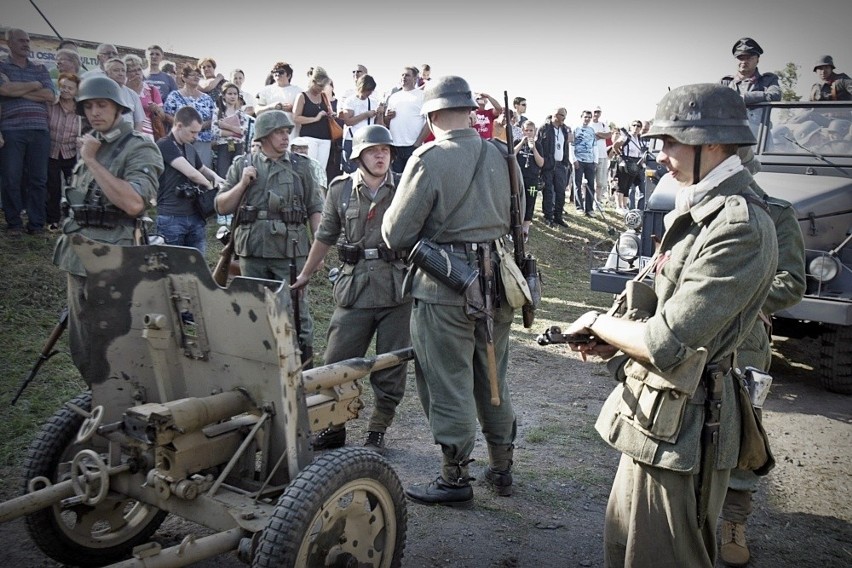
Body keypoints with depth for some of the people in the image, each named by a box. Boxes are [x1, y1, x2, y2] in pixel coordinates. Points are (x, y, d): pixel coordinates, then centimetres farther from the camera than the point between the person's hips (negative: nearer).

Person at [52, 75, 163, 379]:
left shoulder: (140, 149, -11)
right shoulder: (88, 143, 13)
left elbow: (134, 203, -26)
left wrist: (92, 160, -20)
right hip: (78, 255, 8)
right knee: (81, 342, 16)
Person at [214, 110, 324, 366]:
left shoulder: (300, 166, 7)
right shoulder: (242, 166, 10)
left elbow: (315, 209, 5)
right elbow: (221, 207, 9)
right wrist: (243, 184, -5)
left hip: (291, 249, -2)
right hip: (252, 249, 2)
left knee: (296, 307, -1)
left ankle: (304, 362, 8)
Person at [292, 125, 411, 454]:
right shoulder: (341, 189, 5)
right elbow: (325, 236, 16)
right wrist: (305, 275, 22)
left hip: (396, 289, -1)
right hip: (354, 288, 1)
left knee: (391, 368, 7)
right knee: (336, 363, 3)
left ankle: (377, 433, 23)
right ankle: (332, 428, 21)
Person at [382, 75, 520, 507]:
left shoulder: (429, 160, -13)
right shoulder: (502, 156, 5)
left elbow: (395, 235, -12)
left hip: (445, 286, -6)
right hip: (497, 280, 7)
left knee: (449, 385, 6)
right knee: (493, 379, 19)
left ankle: (455, 480, 17)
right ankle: (502, 468, 32)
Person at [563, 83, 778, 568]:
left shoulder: (741, 226, -23)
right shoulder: (702, 210, 9)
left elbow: (667, 345, -26)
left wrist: (599, 323, -9)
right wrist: (613, 339, 2)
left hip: (681, 430, -10)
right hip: (654, 415, 10)